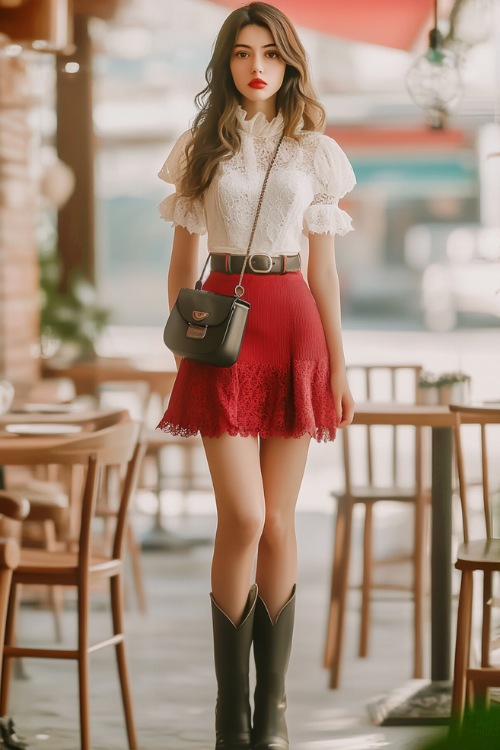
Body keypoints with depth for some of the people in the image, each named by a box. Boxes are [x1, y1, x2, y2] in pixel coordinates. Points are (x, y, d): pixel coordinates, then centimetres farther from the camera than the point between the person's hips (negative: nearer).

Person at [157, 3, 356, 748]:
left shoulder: (315, 151, 8)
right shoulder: (202, 148, 7)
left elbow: (323, 267, 10)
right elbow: (183, 260, 10)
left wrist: (339, 366, 8)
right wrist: (180, 347, 4)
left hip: (294, 326, 1)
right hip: (223, 327, -1)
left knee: (279, 520, 2)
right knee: (243, 518, -10)